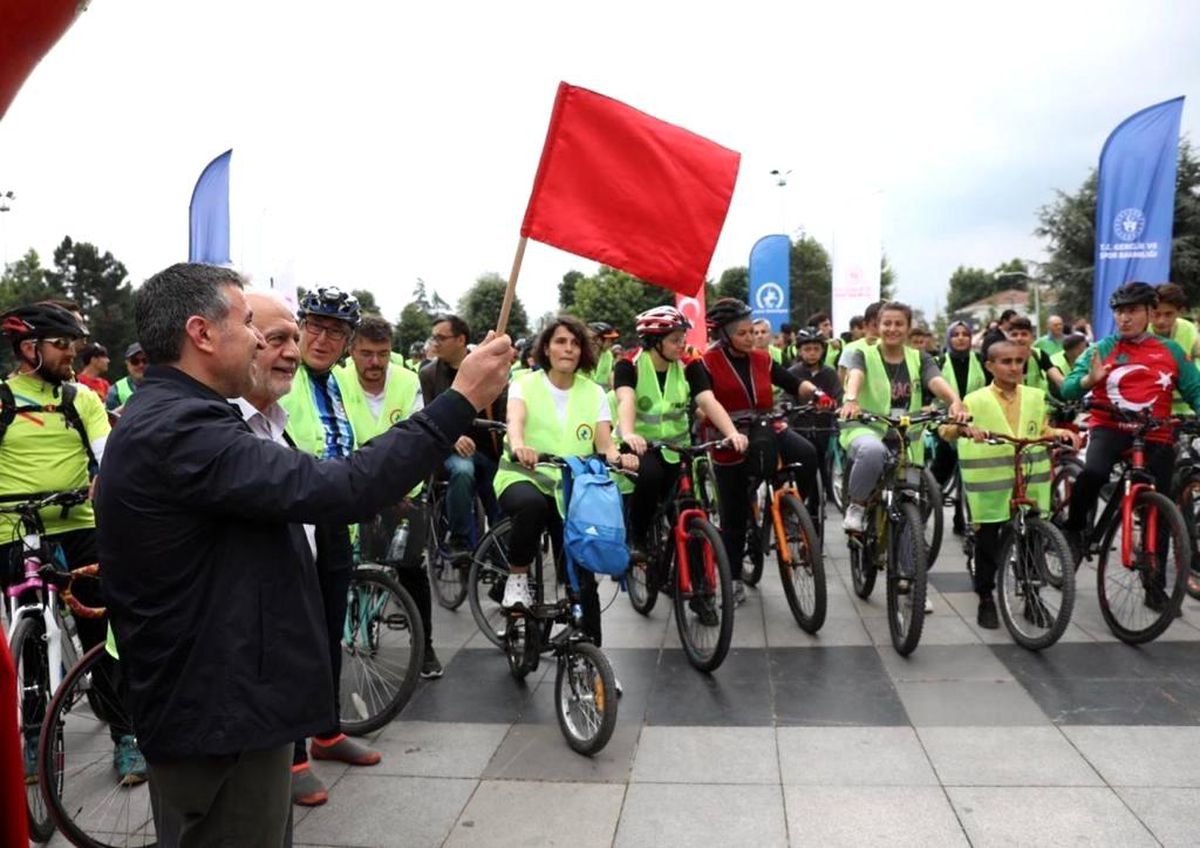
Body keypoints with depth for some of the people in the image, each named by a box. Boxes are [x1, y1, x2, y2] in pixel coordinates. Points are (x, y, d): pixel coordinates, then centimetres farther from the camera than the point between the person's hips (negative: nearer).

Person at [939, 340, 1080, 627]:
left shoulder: (1036, 397, 10)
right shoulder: (976, 400, -4)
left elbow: (1042, 431, 23)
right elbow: (946, 430, -13)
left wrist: (1060, 433, 2)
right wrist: (964, 428, -34)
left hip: (1030, 483, 3)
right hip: (990, 484, -3)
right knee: (987, 542, 5)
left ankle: (1032, 598, 25)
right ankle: (986, 600, 19)